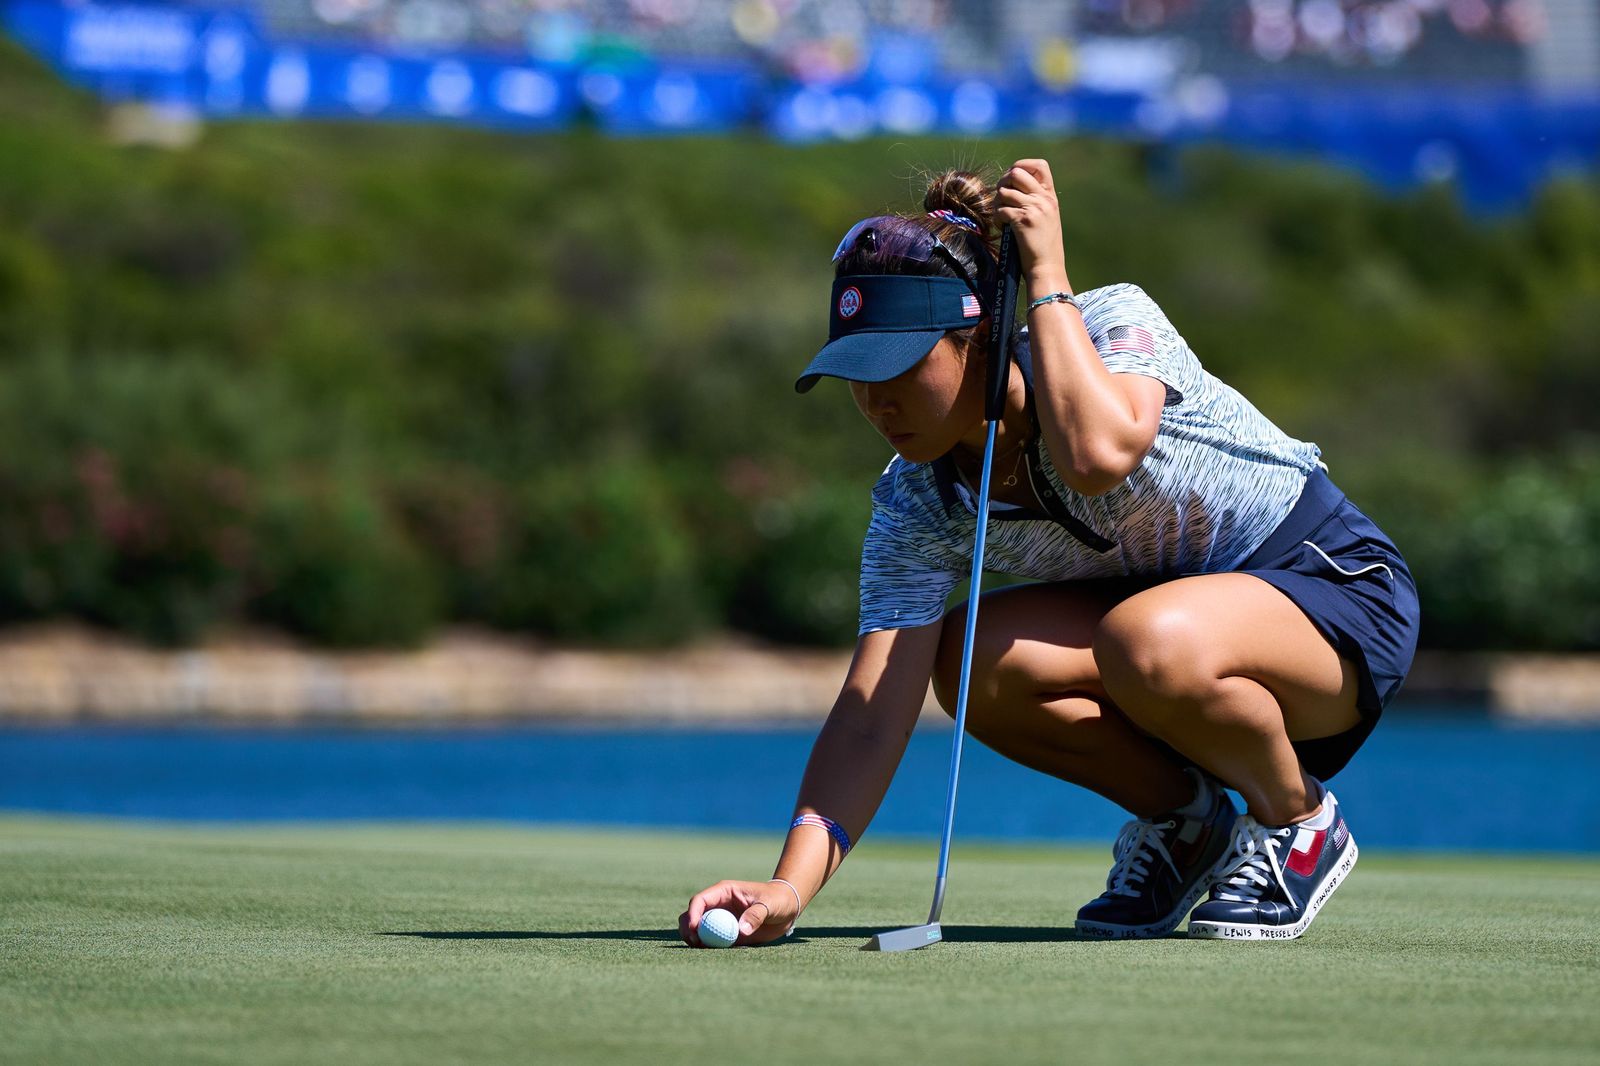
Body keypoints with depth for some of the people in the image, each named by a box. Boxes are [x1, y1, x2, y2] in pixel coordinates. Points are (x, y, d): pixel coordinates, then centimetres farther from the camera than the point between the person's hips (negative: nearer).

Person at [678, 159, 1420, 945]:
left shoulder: (1115, 321, -23)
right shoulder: (914, 505, -12)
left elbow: (1098, 454, -47)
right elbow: (871, 715, -19)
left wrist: (1046, 278, -35)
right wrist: (789, 888, -33)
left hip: (1338, 594, -5)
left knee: (1147, 642, -38)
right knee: (971, 659, -24)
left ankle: (1301, 823, -8)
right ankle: (1180, 819, 1)